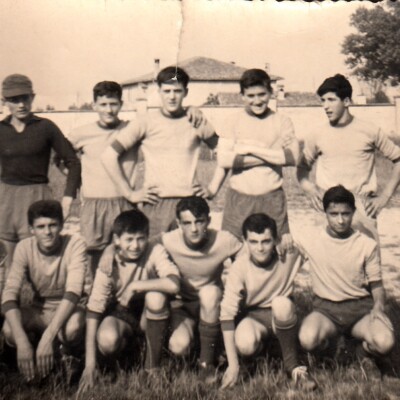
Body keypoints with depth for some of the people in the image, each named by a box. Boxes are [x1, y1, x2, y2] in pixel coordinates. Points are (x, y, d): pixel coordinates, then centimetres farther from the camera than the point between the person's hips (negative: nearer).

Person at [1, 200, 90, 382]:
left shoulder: (75, 244, -21)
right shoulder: (24, 248, -14)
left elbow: (73, 292, -31)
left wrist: (48, 337, -42)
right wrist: (22, 341, -38)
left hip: (72, 307, -2)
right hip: (41, 310, 2)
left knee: (71, 329, -38)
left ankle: (69, 353, -1)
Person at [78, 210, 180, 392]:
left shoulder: (155, 252, -21)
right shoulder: (109, 261, -18)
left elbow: (173, 284, -38)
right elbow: (94, 308, -20)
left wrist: (135, 286, -31)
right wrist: (90, 363, -24)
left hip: (149, 312, 0)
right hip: (120, 312, 0)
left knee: (156, 295, -33)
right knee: (107, 340, -33)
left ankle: (153, 365, -15)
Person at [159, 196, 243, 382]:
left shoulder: (223, 241, -22)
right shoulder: (168, 241, -22)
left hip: (212, 304, 1)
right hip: (181, 303, 0)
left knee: (210, 292, -36)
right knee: (179, 346, -27)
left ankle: (207, 362, -15)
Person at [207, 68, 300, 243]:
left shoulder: (282, 122, 5)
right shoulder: (234, 121, 2)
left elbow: (293, 157, -9)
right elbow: (223, 160, -9)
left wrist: (252, 149, -12)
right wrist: (273, 156, -10)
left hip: (272, 198, 1)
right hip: (239, 198, 0)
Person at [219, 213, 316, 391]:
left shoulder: (289, 254, -18)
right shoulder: (240, 267, -20)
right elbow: (227, 313, -21)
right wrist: (233, 365, -23)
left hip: (281, 315, 1)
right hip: (252, 316, -1)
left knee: (281, 303, -35)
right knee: (245, 344, -34)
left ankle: (293, 365, -15)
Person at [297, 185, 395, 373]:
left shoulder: (367, 245, -1)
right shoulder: (310, 240, -3)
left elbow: (376, 283, 5)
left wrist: (379, 306, -16)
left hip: (360, 308, 1)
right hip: (326, 308, 0)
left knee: (385, 342, -31)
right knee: (308, 340, -34)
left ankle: (365, 351, 7)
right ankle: (325, 346, 5)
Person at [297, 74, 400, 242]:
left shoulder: (369, 131, 0)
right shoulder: (317, 135, 5)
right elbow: (303, 166, 17)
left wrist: (384, 196, 1)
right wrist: (308, 187, -3)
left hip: (362, 205, -1)